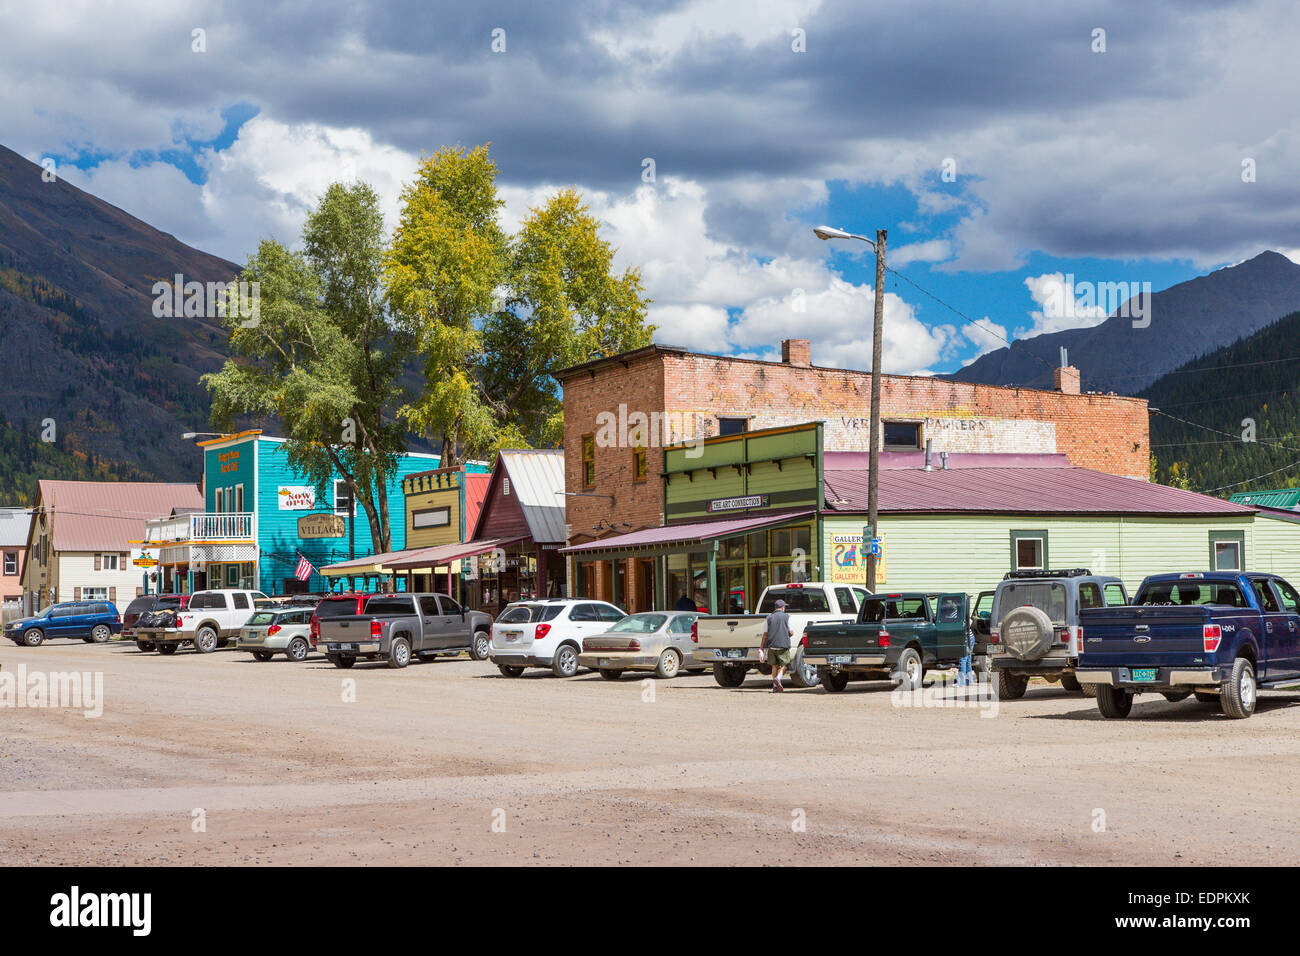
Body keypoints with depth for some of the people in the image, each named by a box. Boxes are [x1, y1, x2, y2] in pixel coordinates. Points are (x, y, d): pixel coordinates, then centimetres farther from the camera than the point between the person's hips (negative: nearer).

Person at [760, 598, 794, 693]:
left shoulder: (769, 617, 5)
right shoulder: (786, 617, -1)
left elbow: (765, 634, 3)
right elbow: (791, 632, -1)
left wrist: (762, 646, 9)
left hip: (771, 645, 3)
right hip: (783, 645, -3)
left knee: (774, 665, 12)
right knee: (784, 665, 5)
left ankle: (775, 686, 10)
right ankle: (778, 678, -21)